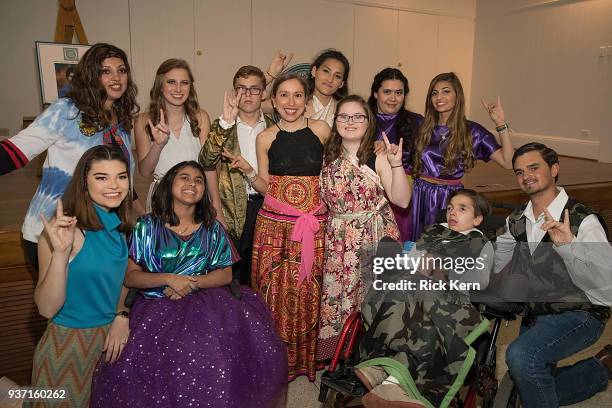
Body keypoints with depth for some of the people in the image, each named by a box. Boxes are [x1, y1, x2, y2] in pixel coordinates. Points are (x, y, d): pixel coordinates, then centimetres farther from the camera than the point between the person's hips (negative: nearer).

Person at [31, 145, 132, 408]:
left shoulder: (117, 225, -1)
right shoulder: (67, 229, -21)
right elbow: (46, 308, -24)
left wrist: (121, 316, -4)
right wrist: (61, 252, -36)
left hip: (111, 337, 6)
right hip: (69, 343, -6)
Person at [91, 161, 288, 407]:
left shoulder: (213, 229, 9)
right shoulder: (147, 227, 4)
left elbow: (226, 274, 6)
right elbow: (130, 276, 1)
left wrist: (191, 283, -10)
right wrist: (169, 279, -14)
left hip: (205, 301, 2)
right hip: (158, 304, -1)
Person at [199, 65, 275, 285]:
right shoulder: (222, 127, 2)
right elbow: (206, 161, -16)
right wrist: (226, 122, -24)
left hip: (266, 205, 2)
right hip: (234, 210, -2)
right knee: (234, 277, 4)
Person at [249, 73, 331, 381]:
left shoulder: (321, 130, 3)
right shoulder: (266, 138, 5)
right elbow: (266, 186, 7)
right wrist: (247, 171, -8)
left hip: (313, 225, 0)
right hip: (274, 224, 1)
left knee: (307, 291, 5)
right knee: (274, 290, 4)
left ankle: (305, 359, 27)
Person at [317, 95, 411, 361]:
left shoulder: (378, 158, -4)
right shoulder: (327, 157, 7)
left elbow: (402, 200, -9)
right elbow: (321, 201, 14)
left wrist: (396, 164, -18)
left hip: (375, 237, -3)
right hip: (339, 240, 3)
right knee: (337, 296, 6)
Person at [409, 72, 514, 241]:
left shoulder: (471, 131, -3)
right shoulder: (424, 127, 6)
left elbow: (508, 162, -11)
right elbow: (411, 165, 7)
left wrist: (501, 125, -17)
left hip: (449, 198, -3)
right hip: (419, 196, 3)